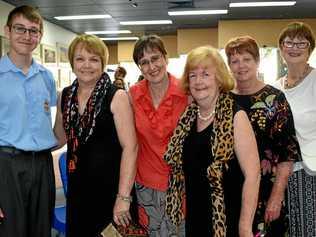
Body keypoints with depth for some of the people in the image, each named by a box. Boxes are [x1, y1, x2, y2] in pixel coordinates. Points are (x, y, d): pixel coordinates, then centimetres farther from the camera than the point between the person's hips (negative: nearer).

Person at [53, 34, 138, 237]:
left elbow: (130, 147, -17)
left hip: (110, 185, -5)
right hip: (77, 184, 5)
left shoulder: (117, 96, -13)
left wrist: (124, 197, -21)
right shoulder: (66, 96, 4)